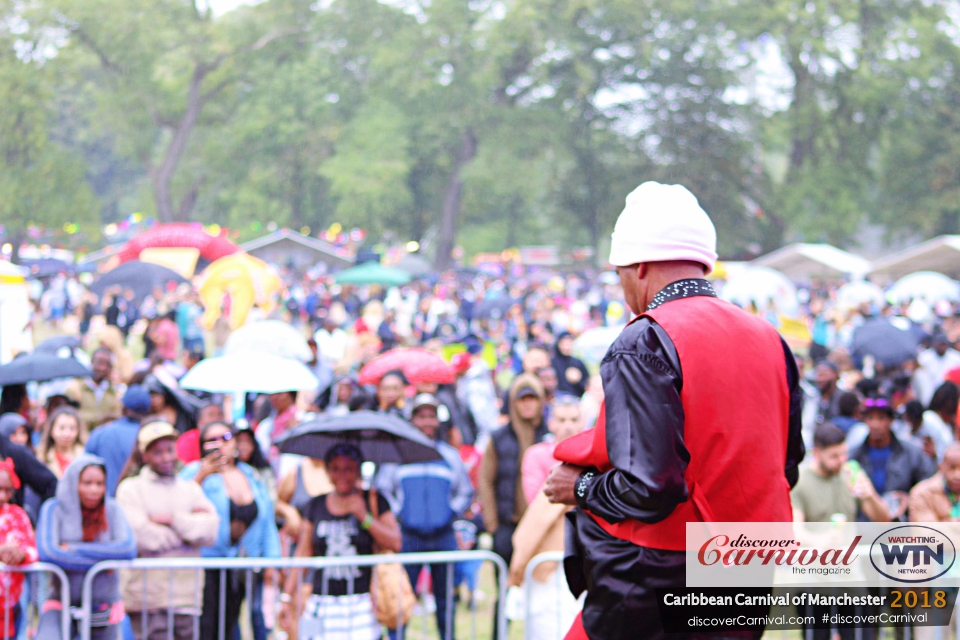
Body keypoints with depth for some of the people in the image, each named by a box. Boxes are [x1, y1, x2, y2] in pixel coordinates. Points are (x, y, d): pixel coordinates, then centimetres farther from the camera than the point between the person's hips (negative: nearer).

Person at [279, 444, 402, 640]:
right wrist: (287, 598, 10)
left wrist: (365, 517, -10)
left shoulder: (374, 502, 6)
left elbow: (395, 544, -2)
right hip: (322, 605, 2)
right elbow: (303, 554, 14)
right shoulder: (316, 506, 13)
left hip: (362, 603, -2)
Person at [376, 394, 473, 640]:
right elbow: (382, 488, 10)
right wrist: (397, 512, 0)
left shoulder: (450, 455, 13)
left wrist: (453, 512, 5)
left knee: (445, 597, 5)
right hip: (408, 537, -2)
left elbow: (466, 492, 20)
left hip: (443, 537, 2)